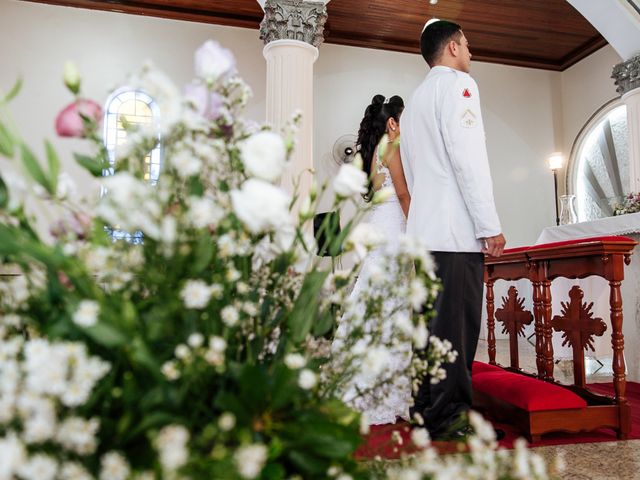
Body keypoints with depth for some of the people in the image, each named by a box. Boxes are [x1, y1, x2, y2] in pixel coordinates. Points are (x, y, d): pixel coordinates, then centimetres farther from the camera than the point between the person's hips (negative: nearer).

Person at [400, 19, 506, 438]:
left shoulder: (416, 98, 25)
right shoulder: (458, 84, -1)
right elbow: (467, 157, -14)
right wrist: (490, 226, -14)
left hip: (423, 227, 9)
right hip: (457, 228, -9)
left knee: (429, 322, 10)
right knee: (457, 323, -7)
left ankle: (426, 407, 16)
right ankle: (450, 416, -3)